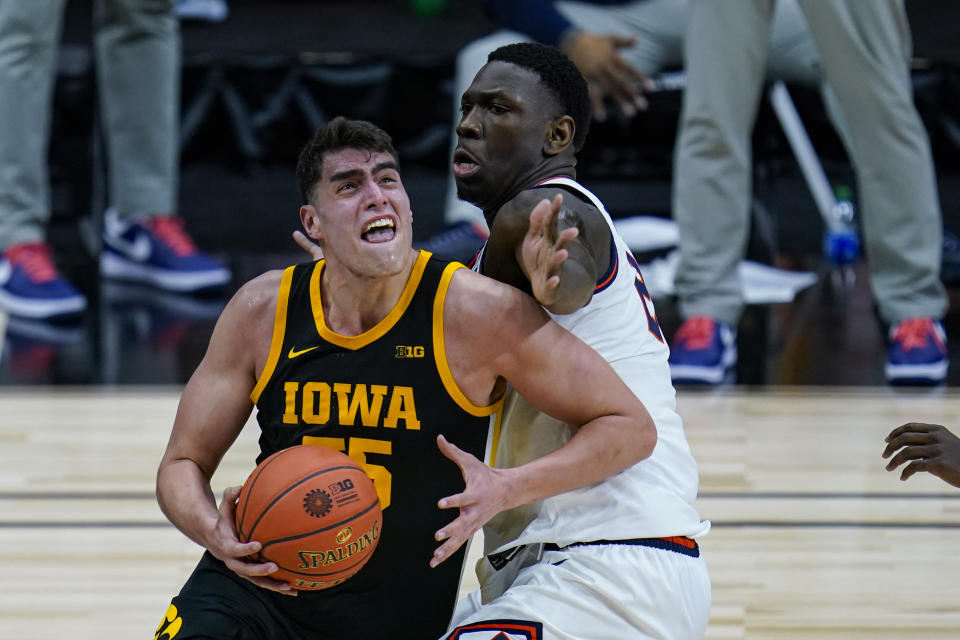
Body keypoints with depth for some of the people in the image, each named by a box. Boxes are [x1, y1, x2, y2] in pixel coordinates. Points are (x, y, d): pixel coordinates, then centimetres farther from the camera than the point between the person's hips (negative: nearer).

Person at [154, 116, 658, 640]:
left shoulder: (473, 312, -15)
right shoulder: (262, 312, -7)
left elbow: (632, 429, -11)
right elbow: (183, 463, 4)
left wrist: (508, 488, -25)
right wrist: (216, 533, -20)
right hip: (255, 585, 1)